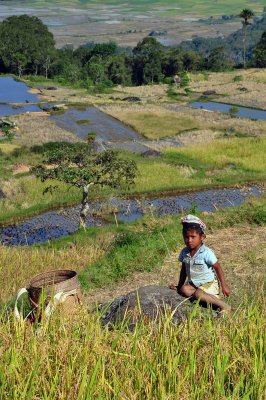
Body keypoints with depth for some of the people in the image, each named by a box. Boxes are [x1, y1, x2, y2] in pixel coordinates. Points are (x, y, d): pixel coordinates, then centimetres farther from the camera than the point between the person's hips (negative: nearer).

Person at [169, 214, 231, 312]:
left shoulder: (206, 253, -17)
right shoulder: (184, 252, 0)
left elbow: (218, 268, -10)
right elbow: (184, 270, 14)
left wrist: (224, 286, -11)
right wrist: (179, 286, 17)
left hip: (209, 284, -6)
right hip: (194, 284, 6)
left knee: (198, 294, -32)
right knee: (184, 289, -24)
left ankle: (223, 305, -24)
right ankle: (209, 298, -24)